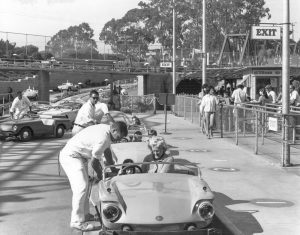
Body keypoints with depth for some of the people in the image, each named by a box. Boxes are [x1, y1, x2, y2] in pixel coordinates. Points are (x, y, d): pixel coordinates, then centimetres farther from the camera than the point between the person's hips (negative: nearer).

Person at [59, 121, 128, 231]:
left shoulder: (107, 130, 4)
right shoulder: (103, 138, -27)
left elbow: (107, 153, 18)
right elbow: (94, 161, -17)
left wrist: (114, 170, 21)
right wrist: (99, 174, 1)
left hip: (79, 156, 11)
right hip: (70, 156, -11)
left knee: (84, 185, 16)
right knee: (81, 187, -16)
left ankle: (85, 214, 26)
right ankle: (77, 221, -12)